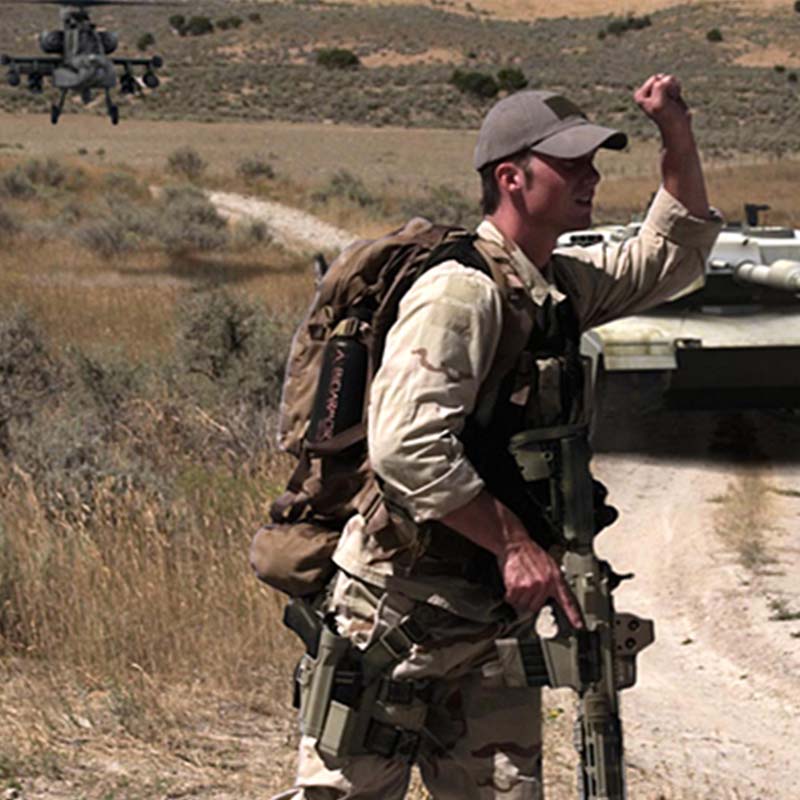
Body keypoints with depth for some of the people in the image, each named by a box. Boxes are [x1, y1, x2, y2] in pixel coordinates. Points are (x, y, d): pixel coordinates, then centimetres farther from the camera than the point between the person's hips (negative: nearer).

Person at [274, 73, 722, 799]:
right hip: (400, 610, -9)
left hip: (495, 618, 9)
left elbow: (674, 254, 27)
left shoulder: (564, 287, 12)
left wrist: (678, 135, 13)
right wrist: (514, 543, -24)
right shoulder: (462, 293, -17)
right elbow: (406, 447, -27)